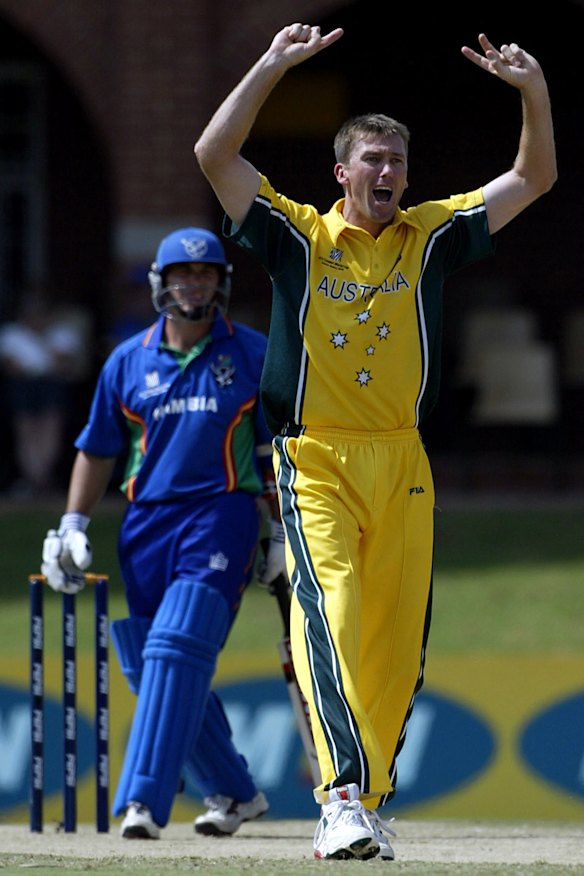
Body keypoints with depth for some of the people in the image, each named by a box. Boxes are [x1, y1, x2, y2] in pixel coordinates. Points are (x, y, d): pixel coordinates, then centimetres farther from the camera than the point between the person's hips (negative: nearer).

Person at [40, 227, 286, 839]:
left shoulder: (252, 355, 6)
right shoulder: (128, 362, 12)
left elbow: (279, 449, 8)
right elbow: (97, 449, 17)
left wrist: (281, 532, 3)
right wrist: (71, 529, 9)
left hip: (222, 518, -4)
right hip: (146, 524, 4)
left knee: (176, 651, -20)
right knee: (147, 669, 3)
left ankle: (143, 802, -26)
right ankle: (235, 793, 20)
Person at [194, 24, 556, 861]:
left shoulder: (428, 237, 12)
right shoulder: (300, 236, 4)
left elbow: (533, 179, 13)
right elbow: (214, 155, -5)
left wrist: (535, 93, -3)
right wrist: (273, 67, -12)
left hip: (403, 465, 4)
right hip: (314, 461, -4)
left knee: (397, 637, 1)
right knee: (329, 609, -21)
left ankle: (369, 803, 12)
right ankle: (342, 798, -31)